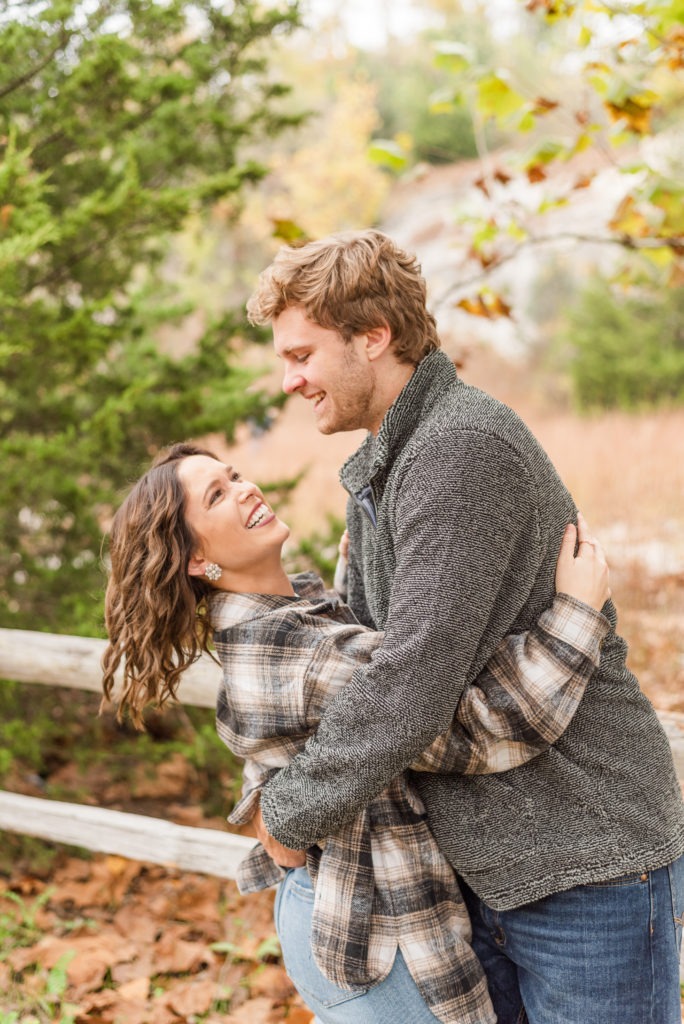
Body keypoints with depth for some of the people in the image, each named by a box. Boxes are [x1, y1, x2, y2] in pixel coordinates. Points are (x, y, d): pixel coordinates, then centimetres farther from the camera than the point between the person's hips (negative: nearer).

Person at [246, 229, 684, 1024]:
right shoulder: (377, 468, 12)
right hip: (479, 863, 9)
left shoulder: (465, 450, -22)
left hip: (585, 861, -9)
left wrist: (290, 815, -14)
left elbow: (412, 684, -27)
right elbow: (364, 639, 18)